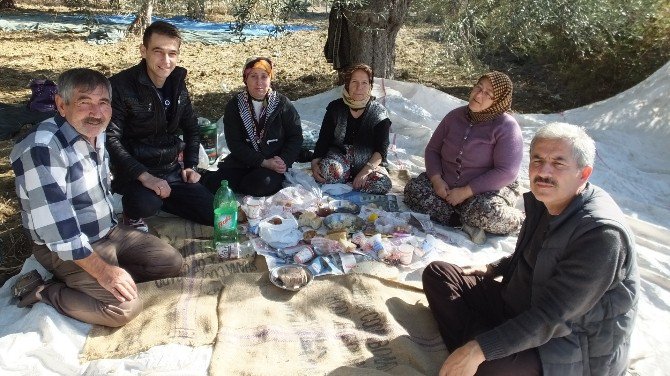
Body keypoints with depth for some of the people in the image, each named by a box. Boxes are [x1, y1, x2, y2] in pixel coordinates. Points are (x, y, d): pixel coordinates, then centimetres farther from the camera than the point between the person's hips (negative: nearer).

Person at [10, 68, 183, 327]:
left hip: (108, 231, 9)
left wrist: (113, 229, 15)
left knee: (172, 263, 4)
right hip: (66, 249, -9)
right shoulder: (41, 149, -27)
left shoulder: (96, 133, 1)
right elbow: (57, 227, -29)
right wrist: (102, 270, -26)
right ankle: (41, 291, -2)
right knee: (125, 308, -22)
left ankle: (78, 284, 6)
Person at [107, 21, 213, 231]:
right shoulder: (121, 86, -15)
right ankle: (134, 214, -1)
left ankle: (158, 200, 15)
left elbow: (191, 128, 17)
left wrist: (191, 165, 6)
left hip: (173, 171, 6)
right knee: (147, 205, -38)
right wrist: (144, 175, -28)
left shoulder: (178, 84, 5)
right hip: (135, 173, -5)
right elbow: (111, 139, -20)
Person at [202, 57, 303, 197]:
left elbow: (295, 137, 2)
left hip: (274, 163, -1)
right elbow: (234, 143, -6)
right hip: (243, 162, 1)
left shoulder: (283, 104, -2)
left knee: (262, 184, -32)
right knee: (212, 183, -20)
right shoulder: (234, 105, -1)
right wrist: (263, 162, -16)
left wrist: (284, 161, -15)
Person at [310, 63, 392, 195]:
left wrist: (366, 171, -23)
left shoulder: (378, 112, 0)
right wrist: (315, 163, -18)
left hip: (368, 162, 1)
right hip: (339, 157, -1)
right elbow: (323, 140, 2)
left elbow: (381, 149, -7)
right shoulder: (335, 107, 4)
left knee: (383, 183, -31)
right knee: (328, 170, -36)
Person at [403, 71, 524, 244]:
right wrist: (436, 179, -11)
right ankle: (468, 222, -22)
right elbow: (432, 149, 9)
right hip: (446, 187, 6)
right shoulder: (455, 116, 5)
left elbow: (505, 172, -20)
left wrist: (465, 192, -22)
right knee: (413, 189, -18)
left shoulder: (506, 126, -13)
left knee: (487, 213, -38)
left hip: (489, 190, -6)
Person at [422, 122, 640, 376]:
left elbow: (551, 316, -30)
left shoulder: (602, 234, -27)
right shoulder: (543, 201, -1)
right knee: (437, 273, 3)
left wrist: (479, 350, -34)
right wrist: (491, 269, 13)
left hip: (571, 346, -9)